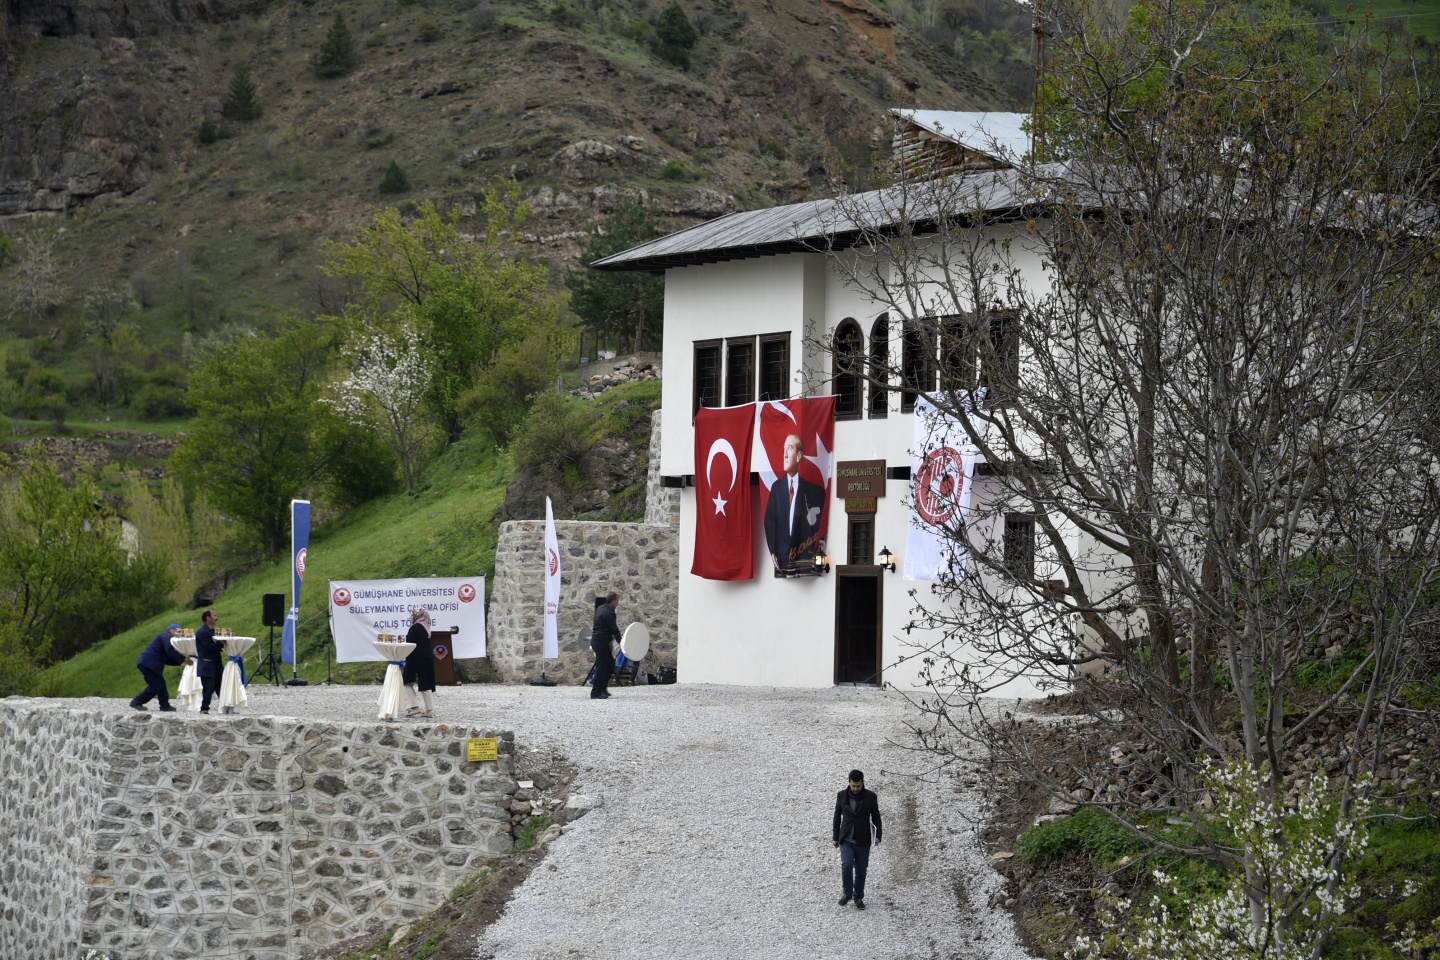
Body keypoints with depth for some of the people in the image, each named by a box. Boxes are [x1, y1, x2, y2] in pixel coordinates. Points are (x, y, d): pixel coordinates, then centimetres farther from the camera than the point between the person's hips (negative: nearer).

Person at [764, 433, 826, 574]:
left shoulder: (810, 490, 1)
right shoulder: (776, 487, 9)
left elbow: (815, 525, 1)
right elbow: (769, 522, 6)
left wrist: (812, 554, -8)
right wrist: (772, 552, -5)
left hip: (801, 557, -2)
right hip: (780, 557, 2)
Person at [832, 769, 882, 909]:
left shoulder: (870, 797, -5)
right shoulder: (841, 795, -2)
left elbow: (876, 818, 0)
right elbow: (837, 817, 7)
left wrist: (878, 836, -14)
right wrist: (835, 837, 7)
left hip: (863, 841, 0)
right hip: (846, 840, 0)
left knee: (861, 870, 4)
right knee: (847, 865, -18)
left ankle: (858, 897, 20)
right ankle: (847, 893, 1)